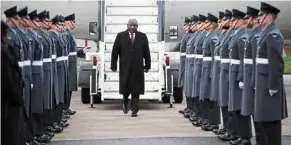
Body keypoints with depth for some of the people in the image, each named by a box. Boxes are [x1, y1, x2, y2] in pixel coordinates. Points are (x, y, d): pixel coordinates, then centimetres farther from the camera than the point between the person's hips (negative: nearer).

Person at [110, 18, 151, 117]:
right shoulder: (121, 36, 3)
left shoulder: (142, 36, 6)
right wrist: (113, 65, 0)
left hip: (138, 68, 0)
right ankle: (125, 103, 33)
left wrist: (147, 65, 7)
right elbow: (115, 51, 3)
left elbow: (146, 52, 8)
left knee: (136, 90, 0)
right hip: (125, 68, 0)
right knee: (125, 88, 5)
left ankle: (134, 110, 5)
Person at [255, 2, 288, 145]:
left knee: (270, 119, -6)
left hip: (269, 84, -10)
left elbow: (276, 63, -22)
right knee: (266, 118, 13)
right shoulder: (267, 33, 16)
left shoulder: (273, 34, -16)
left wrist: (273, 86, -22)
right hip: (264, 83, 10)